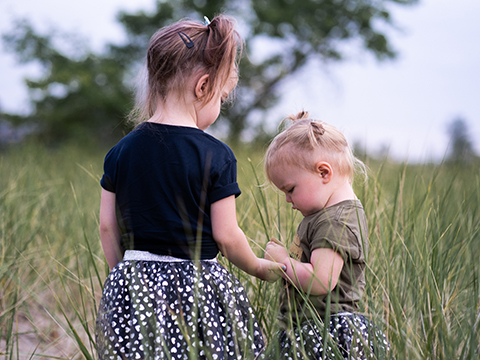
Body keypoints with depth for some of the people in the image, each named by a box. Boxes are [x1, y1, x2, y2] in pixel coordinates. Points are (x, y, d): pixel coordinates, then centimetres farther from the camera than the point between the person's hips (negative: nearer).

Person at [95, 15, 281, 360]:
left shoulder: (121, 151, 2)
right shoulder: (216, 155, -10)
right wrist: (260, 267, 10)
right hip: (197, 289, -4)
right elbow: (226, 235, -8)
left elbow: (108, 227, 5)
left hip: (133, 284, 4)